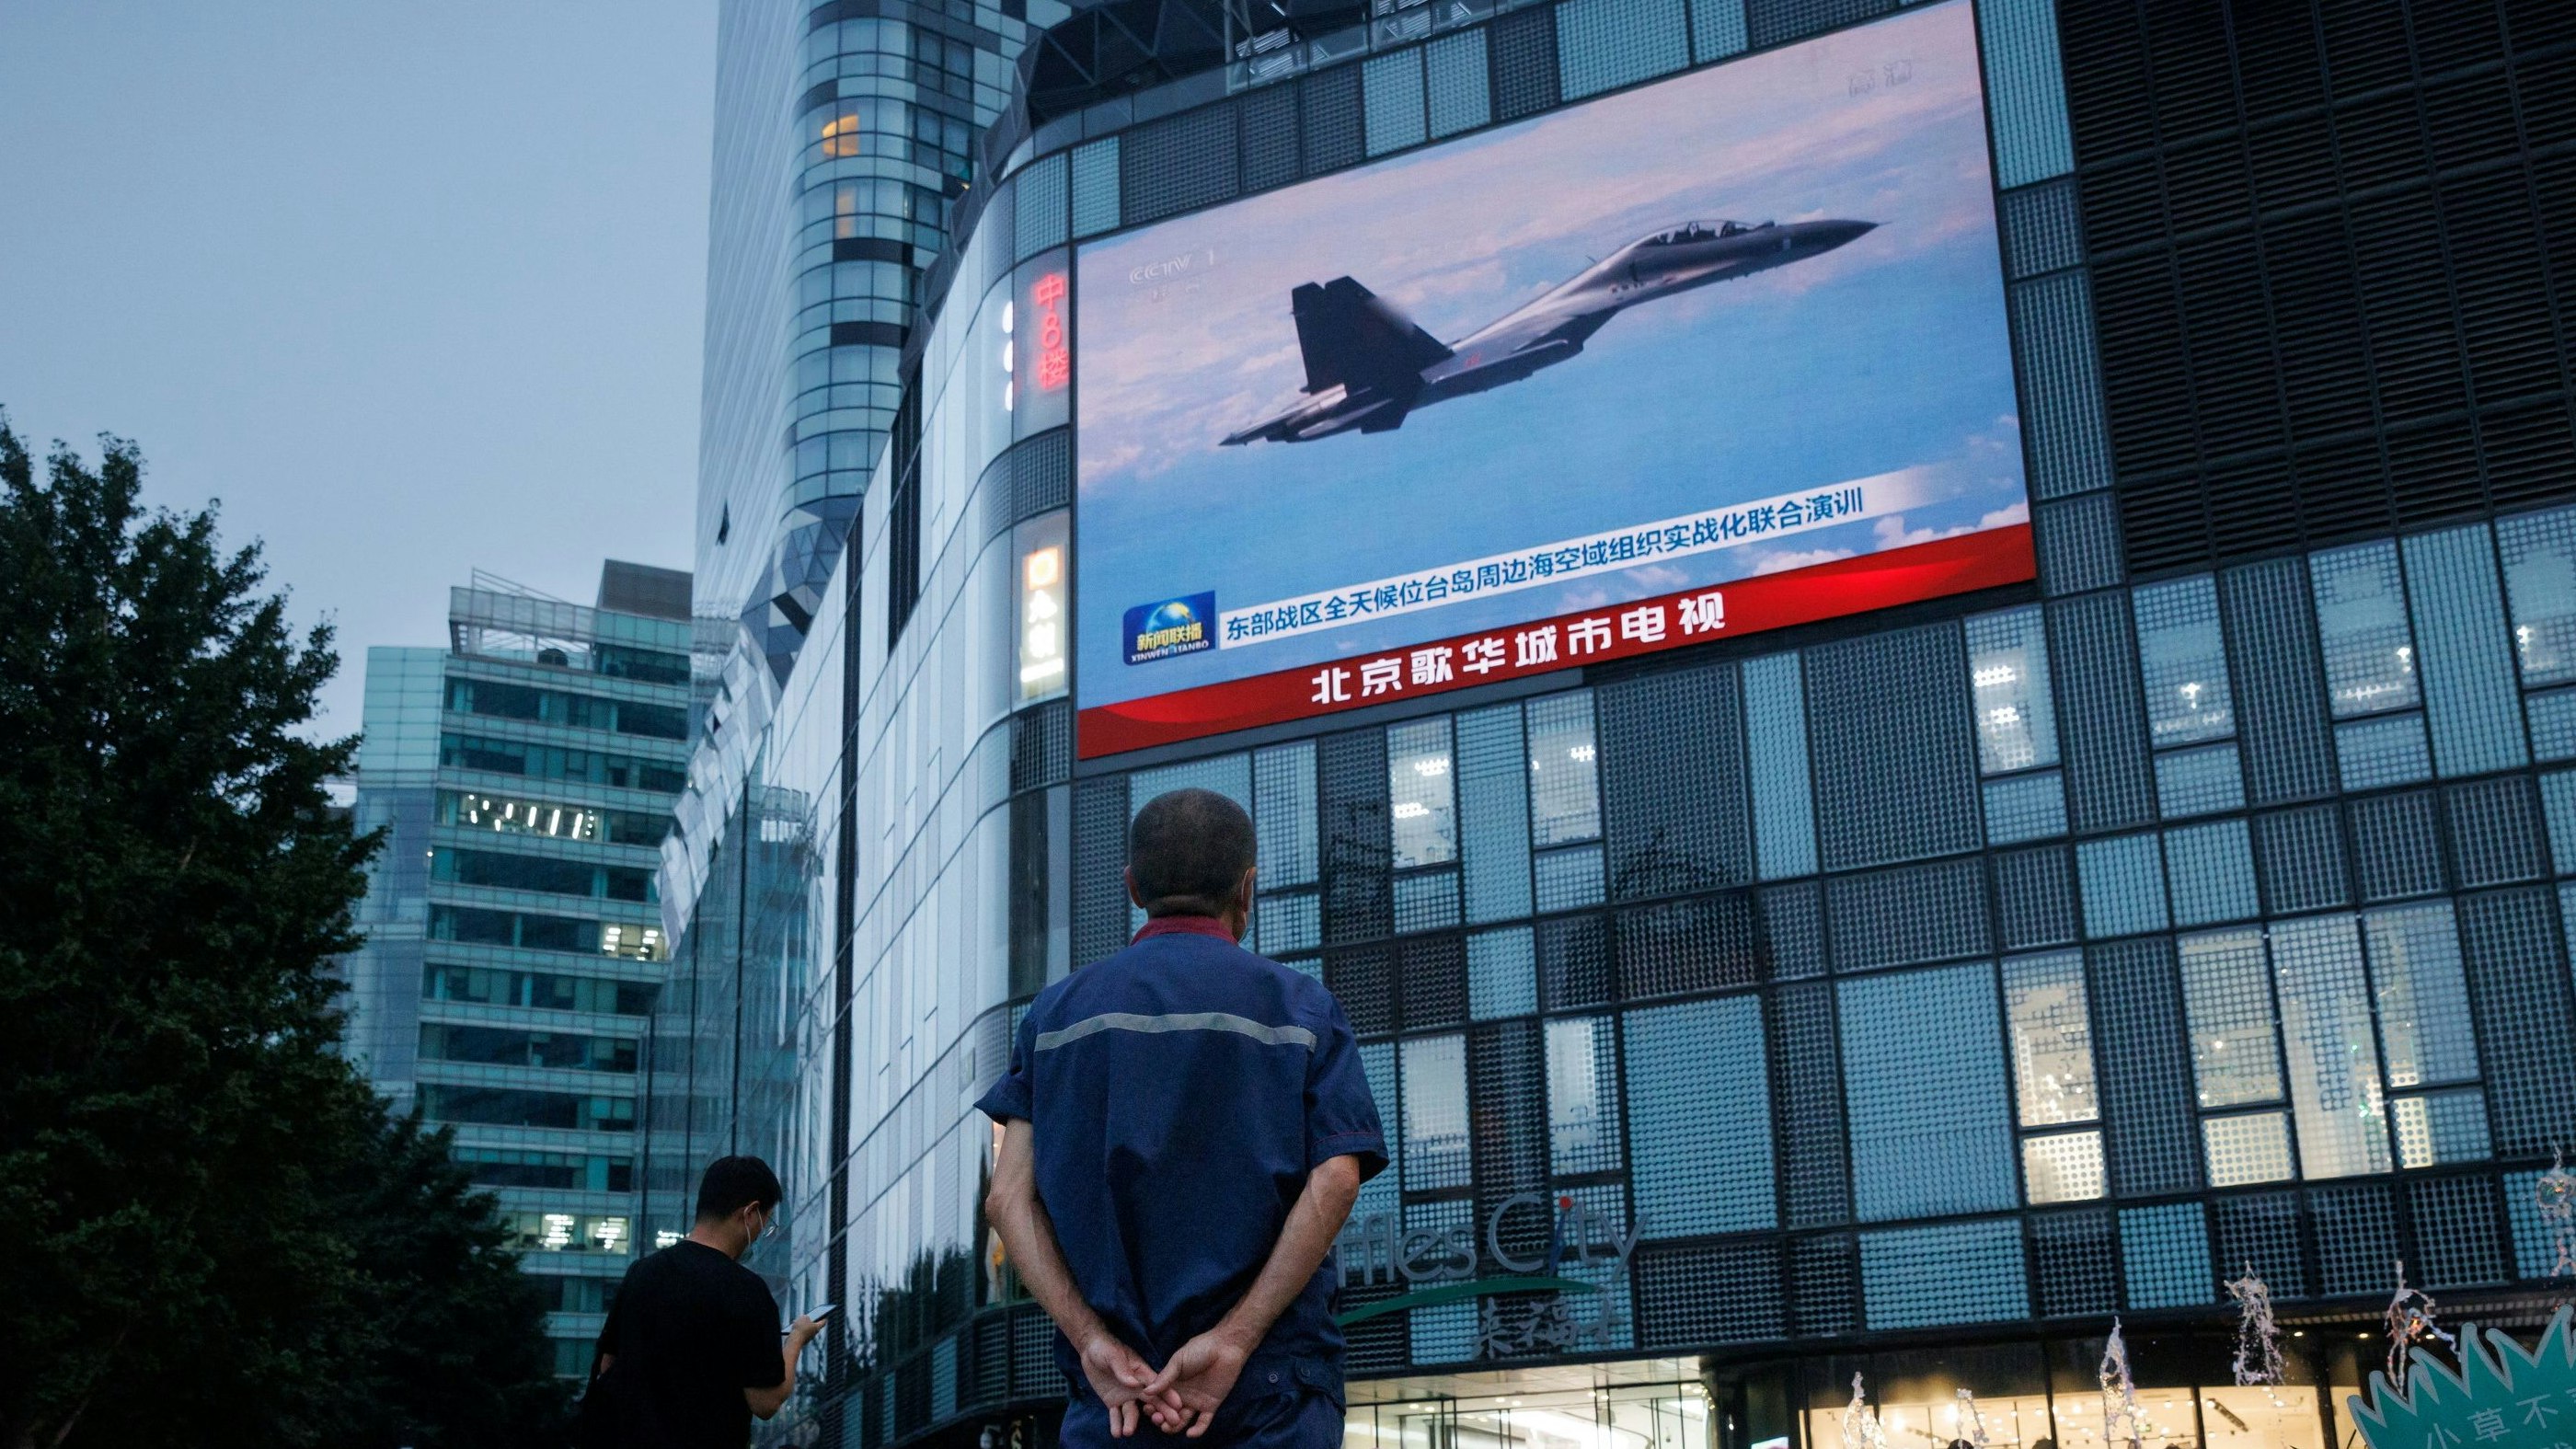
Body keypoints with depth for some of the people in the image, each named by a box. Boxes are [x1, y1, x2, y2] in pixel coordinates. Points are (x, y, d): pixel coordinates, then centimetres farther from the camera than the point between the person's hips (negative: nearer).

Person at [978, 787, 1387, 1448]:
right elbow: (1335, 1183, -8)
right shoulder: (1300, 1006, 6)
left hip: (1110, 1390, 2)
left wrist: (1094, 1341, -6)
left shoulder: (1057, 1011, 12)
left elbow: (1008, 1198, 0)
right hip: (1270, 1388, -2)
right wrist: (1232, 1340, -11)